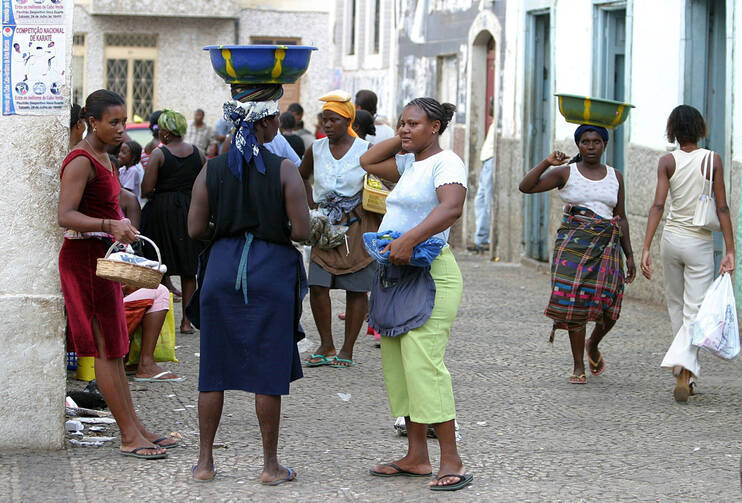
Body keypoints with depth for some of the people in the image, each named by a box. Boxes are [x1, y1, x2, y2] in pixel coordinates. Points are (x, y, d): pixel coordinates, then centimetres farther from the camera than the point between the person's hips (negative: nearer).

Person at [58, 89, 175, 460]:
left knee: (114, 349, 11)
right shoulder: (81, 161, -16)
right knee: (106, 351, -7)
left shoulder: (101, 156, 14)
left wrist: (120, 233, 29)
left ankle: (135, 429, 15)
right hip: (85, 258, -10)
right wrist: (111, 226, -37)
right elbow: (65, 217, -26)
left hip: (103, 256, 10)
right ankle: (129, 436, -5)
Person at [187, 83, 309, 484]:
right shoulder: (284, 170, -9)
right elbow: (302, 231, -12)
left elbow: (195, 229, -2)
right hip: (271, 272, -3)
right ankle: (270, 466, 11)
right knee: (268, 371, 5)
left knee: (214, 368, 10)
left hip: (222, 270, 3)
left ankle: (205, 461, 15)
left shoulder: (212, 170, -1)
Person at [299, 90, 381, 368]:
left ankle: (347, 350, 8)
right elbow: (302, 176, 24)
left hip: (358, 226, -3)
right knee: (317, 285, -5)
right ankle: (326, 346, 7)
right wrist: (311, 204, 12)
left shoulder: (365, 151, -5)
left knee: (355, 288, 0)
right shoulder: (317, 149, 5)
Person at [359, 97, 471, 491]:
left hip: (429, 274, -10)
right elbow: (368, 162, 28)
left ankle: (451, 463, -14)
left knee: (423, 363, -16)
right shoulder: (409, 164, 17)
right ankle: (416, 456, 13)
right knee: (398, 364, 8)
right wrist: (403, 141, 16)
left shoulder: (446, 163, -10)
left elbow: (451, 208, -26)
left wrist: (408, 240, -34)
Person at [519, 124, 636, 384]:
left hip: (606, 245, 2)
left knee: (608, 305, -8)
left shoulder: (615, 177, 14)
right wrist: (547, 163, -15)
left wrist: (629, 254, 11)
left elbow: (621, 218, 16)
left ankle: (593, 345, 24)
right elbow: (526, 187, -5)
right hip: (573, 243, -2)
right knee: (575, 302, -9)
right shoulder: (566, 173, 4)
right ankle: (578, 366, 1)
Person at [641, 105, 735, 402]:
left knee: (676, 307, 18)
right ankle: (682, 371, -23)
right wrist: (730, 250, -6)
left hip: (672, 238, 2)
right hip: (700, 243, -2)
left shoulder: (667, 162, -3)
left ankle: (687, 376, 23)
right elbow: (722, 208, -9)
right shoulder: (713, 160, -6)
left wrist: (646, 249, -15)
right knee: (694, 313, -1)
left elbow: (658, 205, -12)